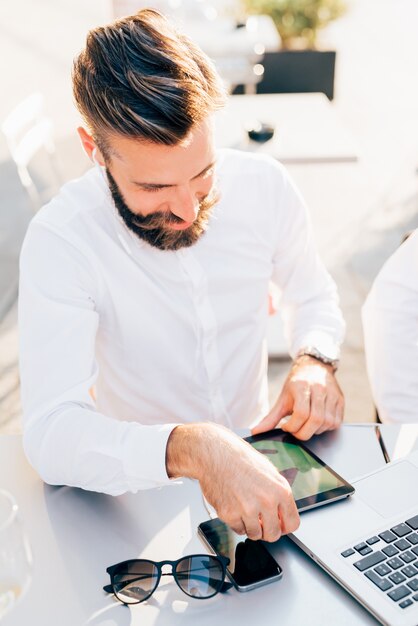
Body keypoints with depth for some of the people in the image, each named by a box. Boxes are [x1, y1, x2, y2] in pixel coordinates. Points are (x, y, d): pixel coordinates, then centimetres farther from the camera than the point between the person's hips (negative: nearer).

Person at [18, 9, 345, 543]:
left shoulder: (265, 186, -11)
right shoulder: (60, 240, -22)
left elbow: (314, 297, 6)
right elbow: (49, 433, -30)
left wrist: (314, 361, -15)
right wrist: (190, 448, -46)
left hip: (259, 456, 2)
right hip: (140, 479, -1)